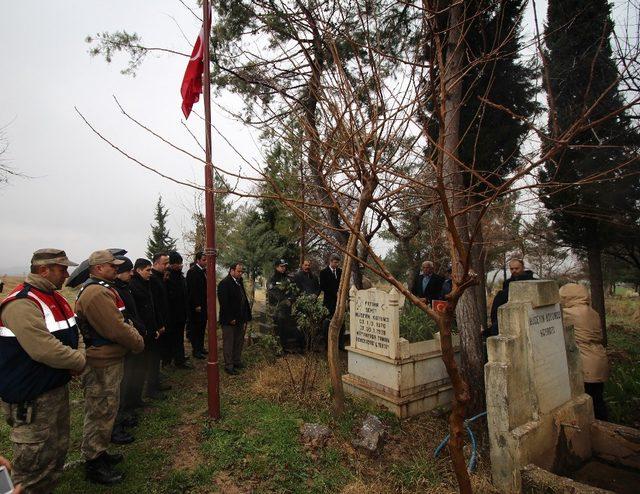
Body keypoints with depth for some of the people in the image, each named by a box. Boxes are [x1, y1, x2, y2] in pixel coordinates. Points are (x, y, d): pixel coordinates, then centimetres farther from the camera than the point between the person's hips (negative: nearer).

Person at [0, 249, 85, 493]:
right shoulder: (22, 303, -24)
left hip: (58, 388, 10)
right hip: (32, 399, -10)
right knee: (35, 461, 5)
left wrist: (79, 357, -7)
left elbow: (73, 333, 12)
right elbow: (45, 350, -32)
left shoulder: (54, 297, 8)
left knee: (58, 449, 25)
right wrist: (79, 362, -16)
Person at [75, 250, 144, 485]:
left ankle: (99, 453, 39)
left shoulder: (102, 289, 12)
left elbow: (121, 321, 15)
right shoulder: (97, 293, -24)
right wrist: (139, 342, -12)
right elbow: (117, 330, -26)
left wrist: (134, 335, 1)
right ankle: (93, 463, 21)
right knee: (100, 413, 5)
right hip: (102, 365, -11)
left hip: (108, 361, 11)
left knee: (106, 410, 23)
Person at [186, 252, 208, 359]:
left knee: (202, 327, 15)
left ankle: (200, 347, 26)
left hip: (203, 305, 8)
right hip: (196, 305, -8)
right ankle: (196, 350, 11)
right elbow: (192, 290, -17)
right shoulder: (193, 271, -13)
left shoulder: (203, 271, 11)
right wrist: (197, 305, -18)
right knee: (195, 327, 1)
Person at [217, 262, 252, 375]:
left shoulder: (239, 282, 11)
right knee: (228, 343, 5)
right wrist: (230, 319, -19)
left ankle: (237, 361, 30)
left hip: (240, 319, 8)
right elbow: (224, 303, -20)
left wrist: (245, 318, 10)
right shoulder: (224, 283, -15)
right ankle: (229, 366, 15)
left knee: (239, 342, 16)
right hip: (229, 320, -8)